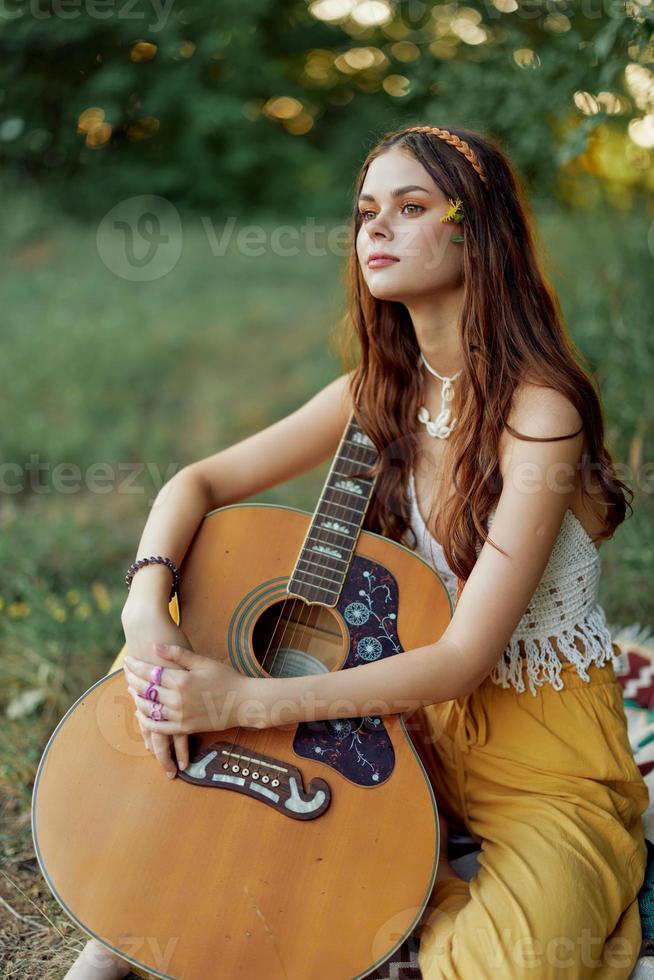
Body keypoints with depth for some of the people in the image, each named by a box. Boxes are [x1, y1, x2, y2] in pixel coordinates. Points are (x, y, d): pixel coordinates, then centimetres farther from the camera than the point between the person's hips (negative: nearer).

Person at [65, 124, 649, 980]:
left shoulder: (539, 410, -21)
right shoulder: (381, 394, -1)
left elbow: (465, 656, -25)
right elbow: (201, 481, 1)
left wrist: (249, 700, -32)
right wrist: (147, 612, -20)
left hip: (548, 761, -5)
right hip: (415, 717, 6)